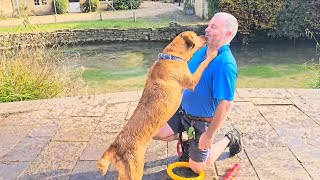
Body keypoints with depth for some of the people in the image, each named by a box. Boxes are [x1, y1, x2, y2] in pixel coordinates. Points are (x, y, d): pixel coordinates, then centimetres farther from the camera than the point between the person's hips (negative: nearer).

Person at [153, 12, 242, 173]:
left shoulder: (225, 64, -29)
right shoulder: (201, 51, -2)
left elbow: (226, 104, -29)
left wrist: (209, 135, -25)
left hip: (202, 122, -7)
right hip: (182, 112, 7)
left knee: (197, 168, 10)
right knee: (156, 133, 3)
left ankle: (229, 139, 27)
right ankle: (187, 139, 26)